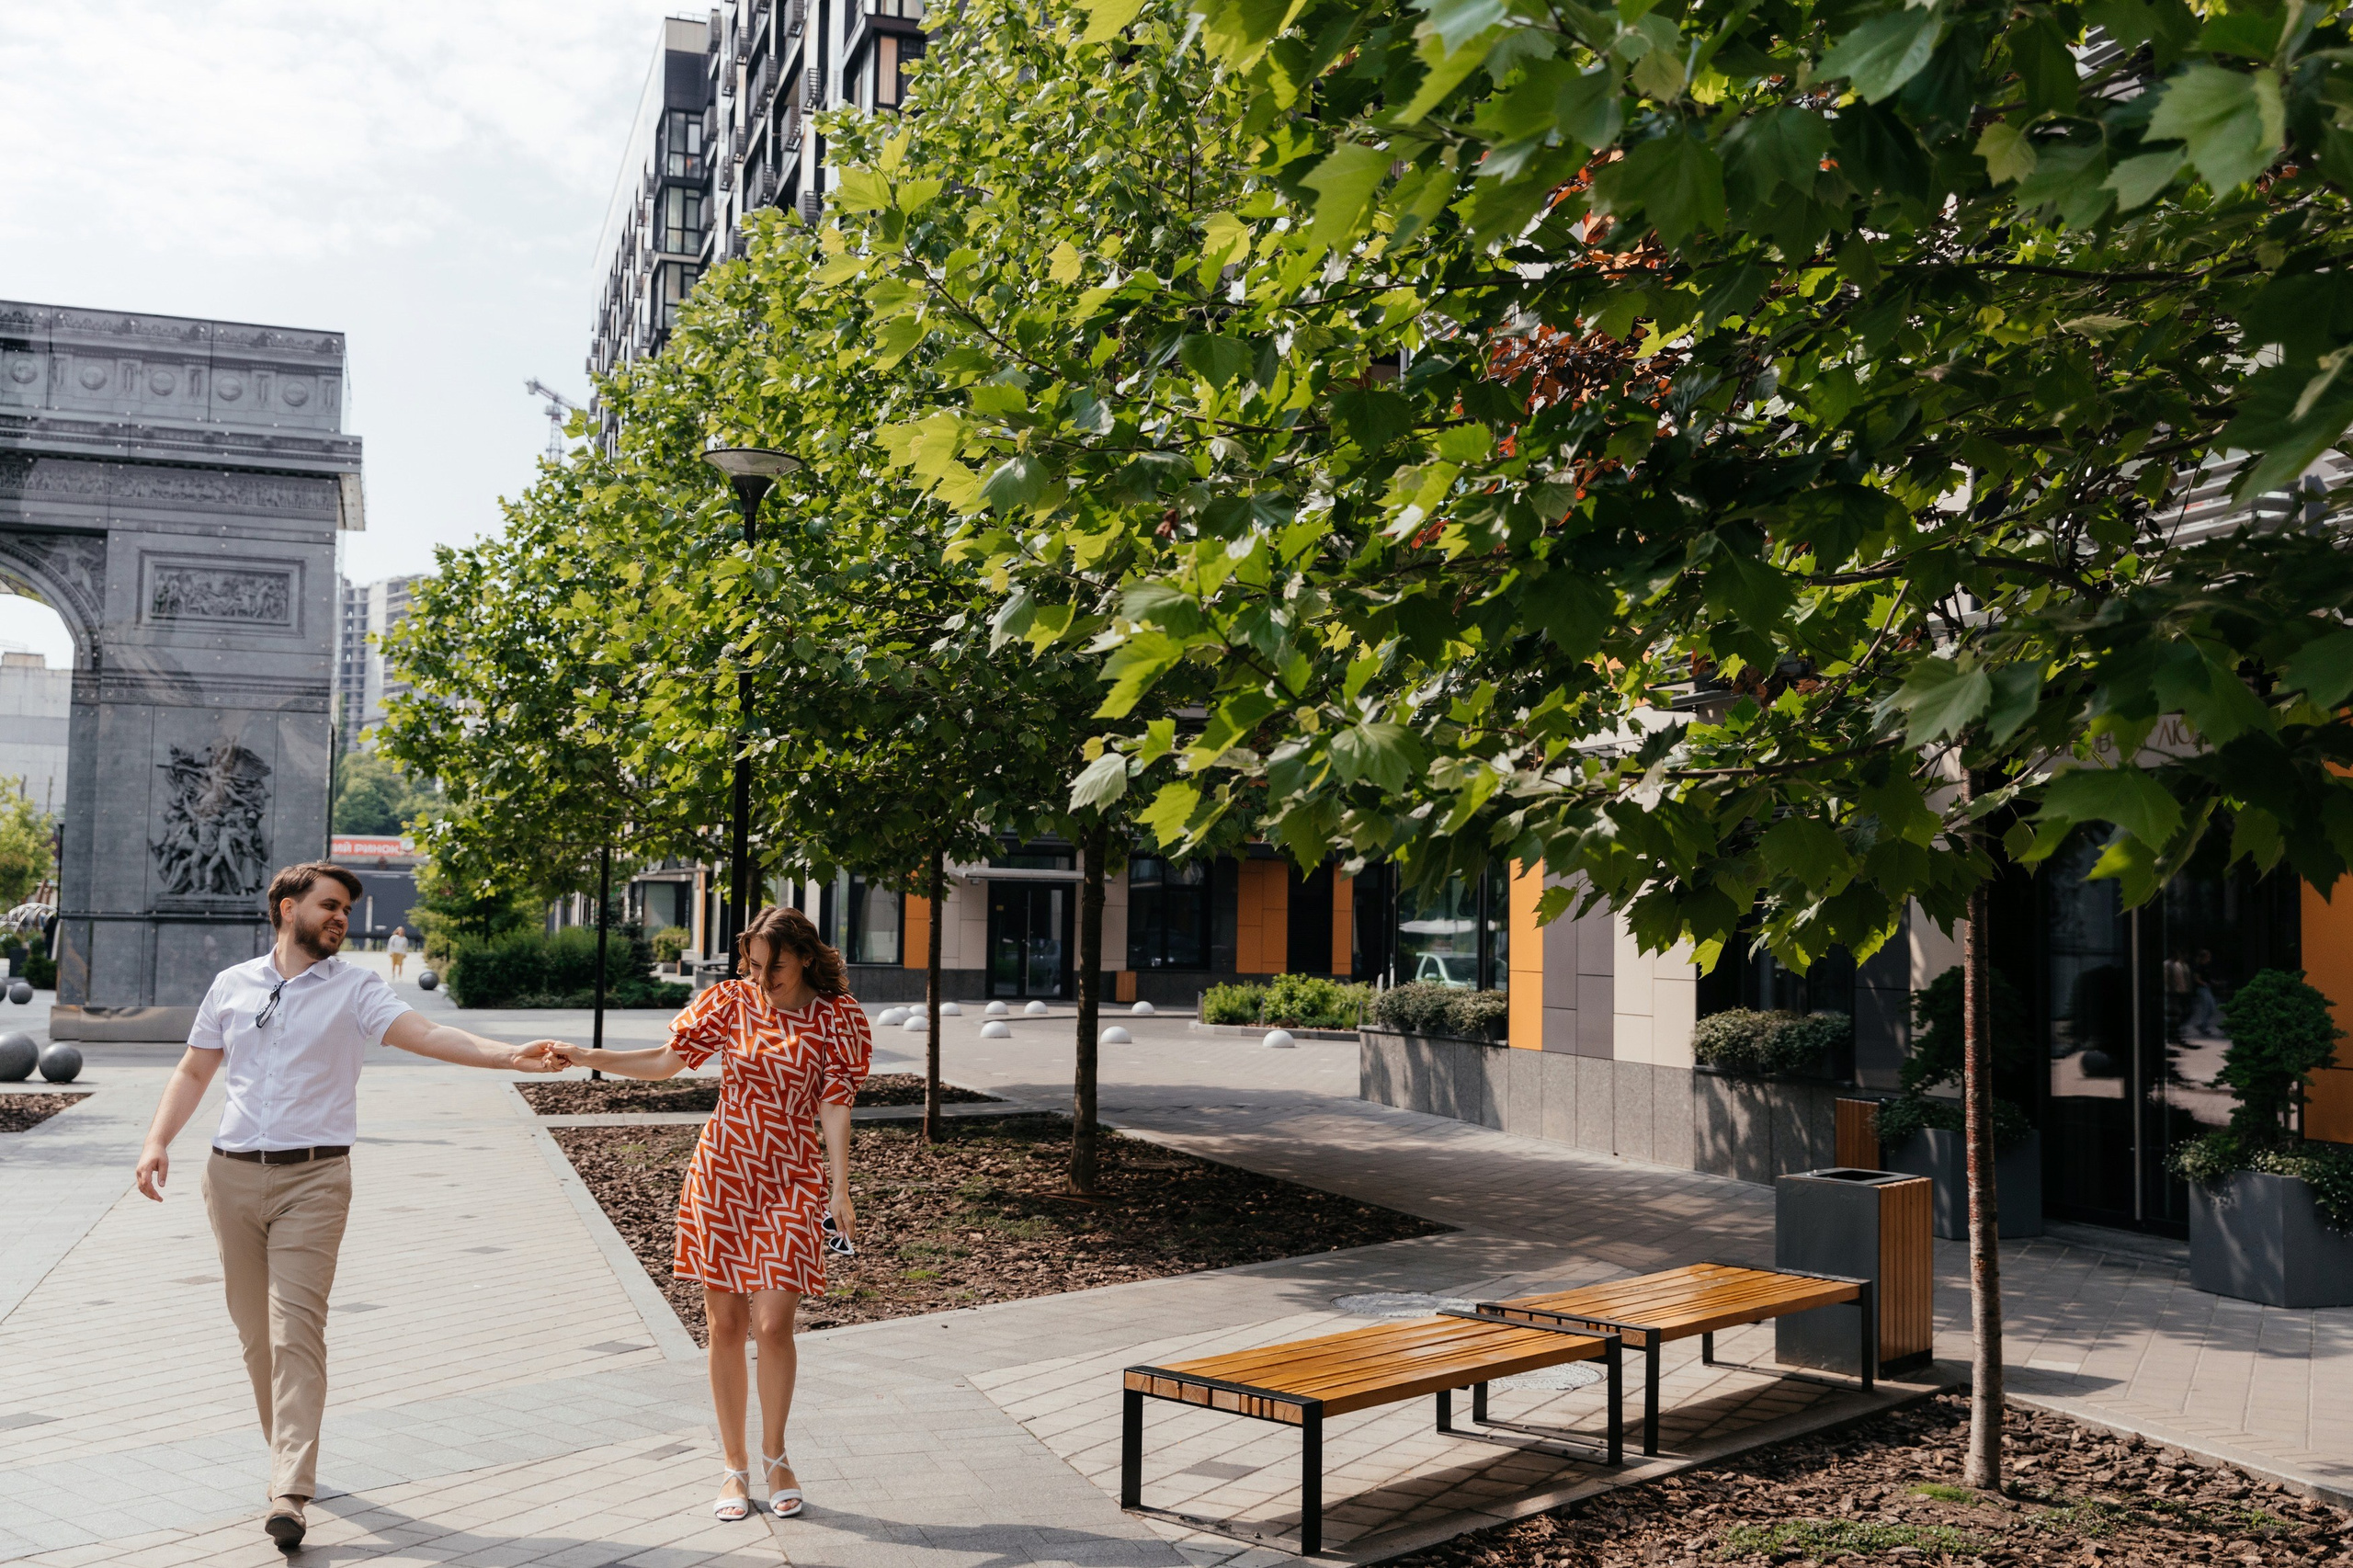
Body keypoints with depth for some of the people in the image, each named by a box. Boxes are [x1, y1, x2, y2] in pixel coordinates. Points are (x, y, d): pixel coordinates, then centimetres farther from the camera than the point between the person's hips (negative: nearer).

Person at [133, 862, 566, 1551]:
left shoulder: (356, 987, -1)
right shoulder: (232, 984, 9)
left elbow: (426, 1035, -15)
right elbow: (194, 1070, 17)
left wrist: (509, 1055, -31)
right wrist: (158, 1140, 3)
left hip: (313, 1179, -3)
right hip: (232, 1175, 4)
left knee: (297, 1329, -11)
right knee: (254, 1329, 11)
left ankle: (289, 1492, -14)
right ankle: (288, 1453, 29)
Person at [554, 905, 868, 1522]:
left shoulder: (838, 1018, -5)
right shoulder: (730, 1001, 1)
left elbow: (834, 1107, -7)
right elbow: (665, 1060, 2)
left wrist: (840, 1191, -12)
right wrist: (590, 1058, -10)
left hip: (790, 1182, -2)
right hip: (721, 1173, 2)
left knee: (772, 1325, -7)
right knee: (725, 1325, 5)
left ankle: (774, 1456, 17)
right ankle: (735, 1466, 20)